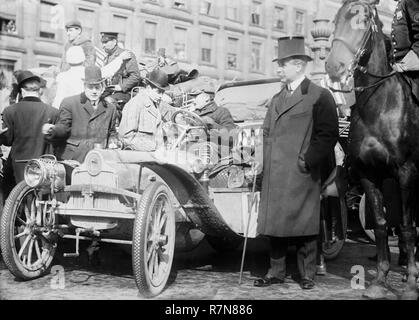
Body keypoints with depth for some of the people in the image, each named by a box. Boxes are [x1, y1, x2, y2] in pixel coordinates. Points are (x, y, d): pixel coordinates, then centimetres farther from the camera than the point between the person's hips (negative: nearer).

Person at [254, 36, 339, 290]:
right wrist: (265, 160, 9)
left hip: (301, 174, -6)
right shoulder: (277, 99, 19)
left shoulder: (320, 96, -3)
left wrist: (308, 160, -13)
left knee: (304, 224, 1)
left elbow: (328, 135, -8)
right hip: (274, 174, 6)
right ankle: (276, 272, 17)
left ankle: (307, 275, 12)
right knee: (275, 223, 8)